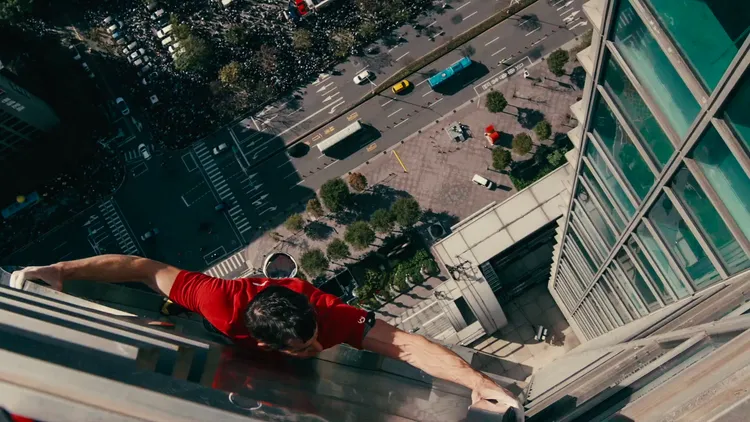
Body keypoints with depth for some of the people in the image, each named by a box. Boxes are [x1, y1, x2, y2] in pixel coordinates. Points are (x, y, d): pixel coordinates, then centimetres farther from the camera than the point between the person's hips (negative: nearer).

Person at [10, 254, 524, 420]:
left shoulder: (325, 312, -48)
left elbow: (404, 343, -52)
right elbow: (146, 268, -42)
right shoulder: (225, 304, -50)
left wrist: (477, 381, -62)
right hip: (231, 358, -1)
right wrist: (58, 270, -44)